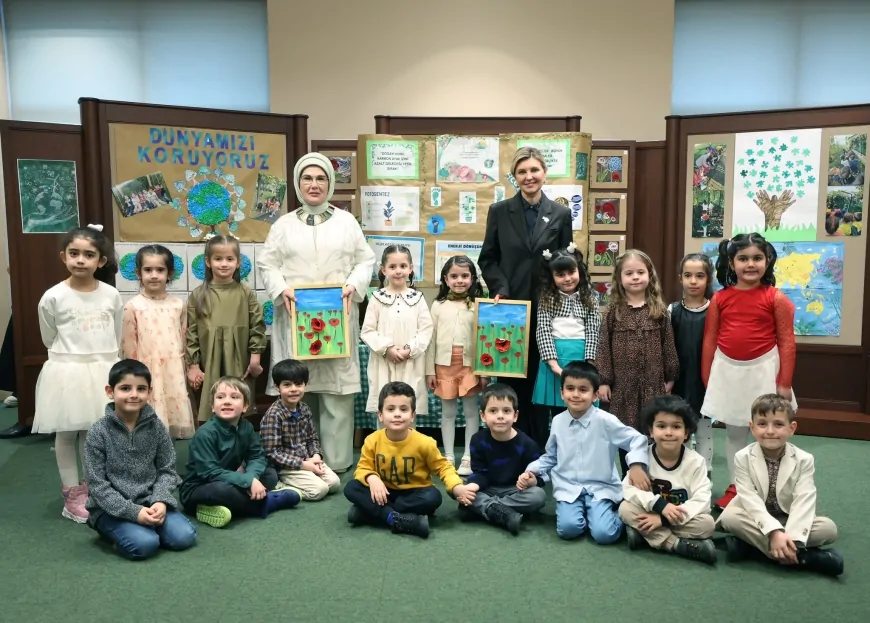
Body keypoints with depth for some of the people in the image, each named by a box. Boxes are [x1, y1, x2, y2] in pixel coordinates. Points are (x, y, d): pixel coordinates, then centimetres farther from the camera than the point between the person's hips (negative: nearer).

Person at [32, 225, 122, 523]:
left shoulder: (111, 295, -4)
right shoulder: (53, 297, -10)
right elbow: (50, 340, 1)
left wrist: (102, 362, 7)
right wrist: (75, 359, 5)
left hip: (103, 373, 2)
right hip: (67, 373, -2)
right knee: (66, 434, 8)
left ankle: (92, 487, 28)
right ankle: (72, 493, 21)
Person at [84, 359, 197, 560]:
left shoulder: (156, 426, -2)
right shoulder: (99, 432, -11)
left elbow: (167, 470, 2)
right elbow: (97, 484, -11)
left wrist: (160, 501, -17)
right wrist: (133, 511, -20)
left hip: (150, 502, 3)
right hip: (111, 508, -3)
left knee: (184, 537, -15)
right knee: (144, 544, -26)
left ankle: (145, 529, 10)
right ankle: (116, 532, 4)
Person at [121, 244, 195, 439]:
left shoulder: (178, 305, 5)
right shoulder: (133, 306, -5)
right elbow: (129, 348, -3)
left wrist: (183, 376, 11)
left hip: (173, 376, 3)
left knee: (172, 426, 8)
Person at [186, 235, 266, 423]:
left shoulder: (246, 294, 1)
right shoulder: (198, 295, 1)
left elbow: (257, 327, 2)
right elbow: (191, 332, 1)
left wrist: (255, 358, -3)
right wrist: (193, 365, -1)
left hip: (239, 367, 0)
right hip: (208, 368, 0)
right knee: (210, 417, 5)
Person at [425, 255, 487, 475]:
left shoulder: (478, 305, 0)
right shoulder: (438, 305, 3)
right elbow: (432, 339, 4)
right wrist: (430, 370, 2)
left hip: (470, 365, -1)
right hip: (444, 364, 1)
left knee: (471, 411, 6)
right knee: (447, 411, 10)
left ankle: (468, 457, 17)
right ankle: (448, 457, 20)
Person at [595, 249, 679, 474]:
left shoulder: (660, 311, 2)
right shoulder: (613, 311, 0)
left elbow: (668, 345, 5)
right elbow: (604, 346, -1)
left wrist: (670, 377, 5)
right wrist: (603, 380, -5)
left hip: (653, 383, 0)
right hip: (623, 383, 0)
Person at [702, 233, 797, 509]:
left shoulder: (776, 298, -7)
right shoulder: (720, 298, -1)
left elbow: (787, 342, -6)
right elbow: (710, 340, 3)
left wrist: (784, 382, -8)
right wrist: (707, 379, 3)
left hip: (762, 370, -2)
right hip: (728, 370, 3)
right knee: (733, 432, 14)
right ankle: (735, 488, 27)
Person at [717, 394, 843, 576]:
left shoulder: (804, 460, -9)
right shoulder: (743, 458, -12)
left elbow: (803, 503, -20)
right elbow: (750, 500, -21)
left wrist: (793, 539, -35)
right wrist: (774, 532, -36)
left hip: (789, 521, 1)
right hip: (756, 519, -1)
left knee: (829, 528, -24)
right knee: (730, 517, -32)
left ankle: (749, 543, -27)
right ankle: (803, 556, -33)